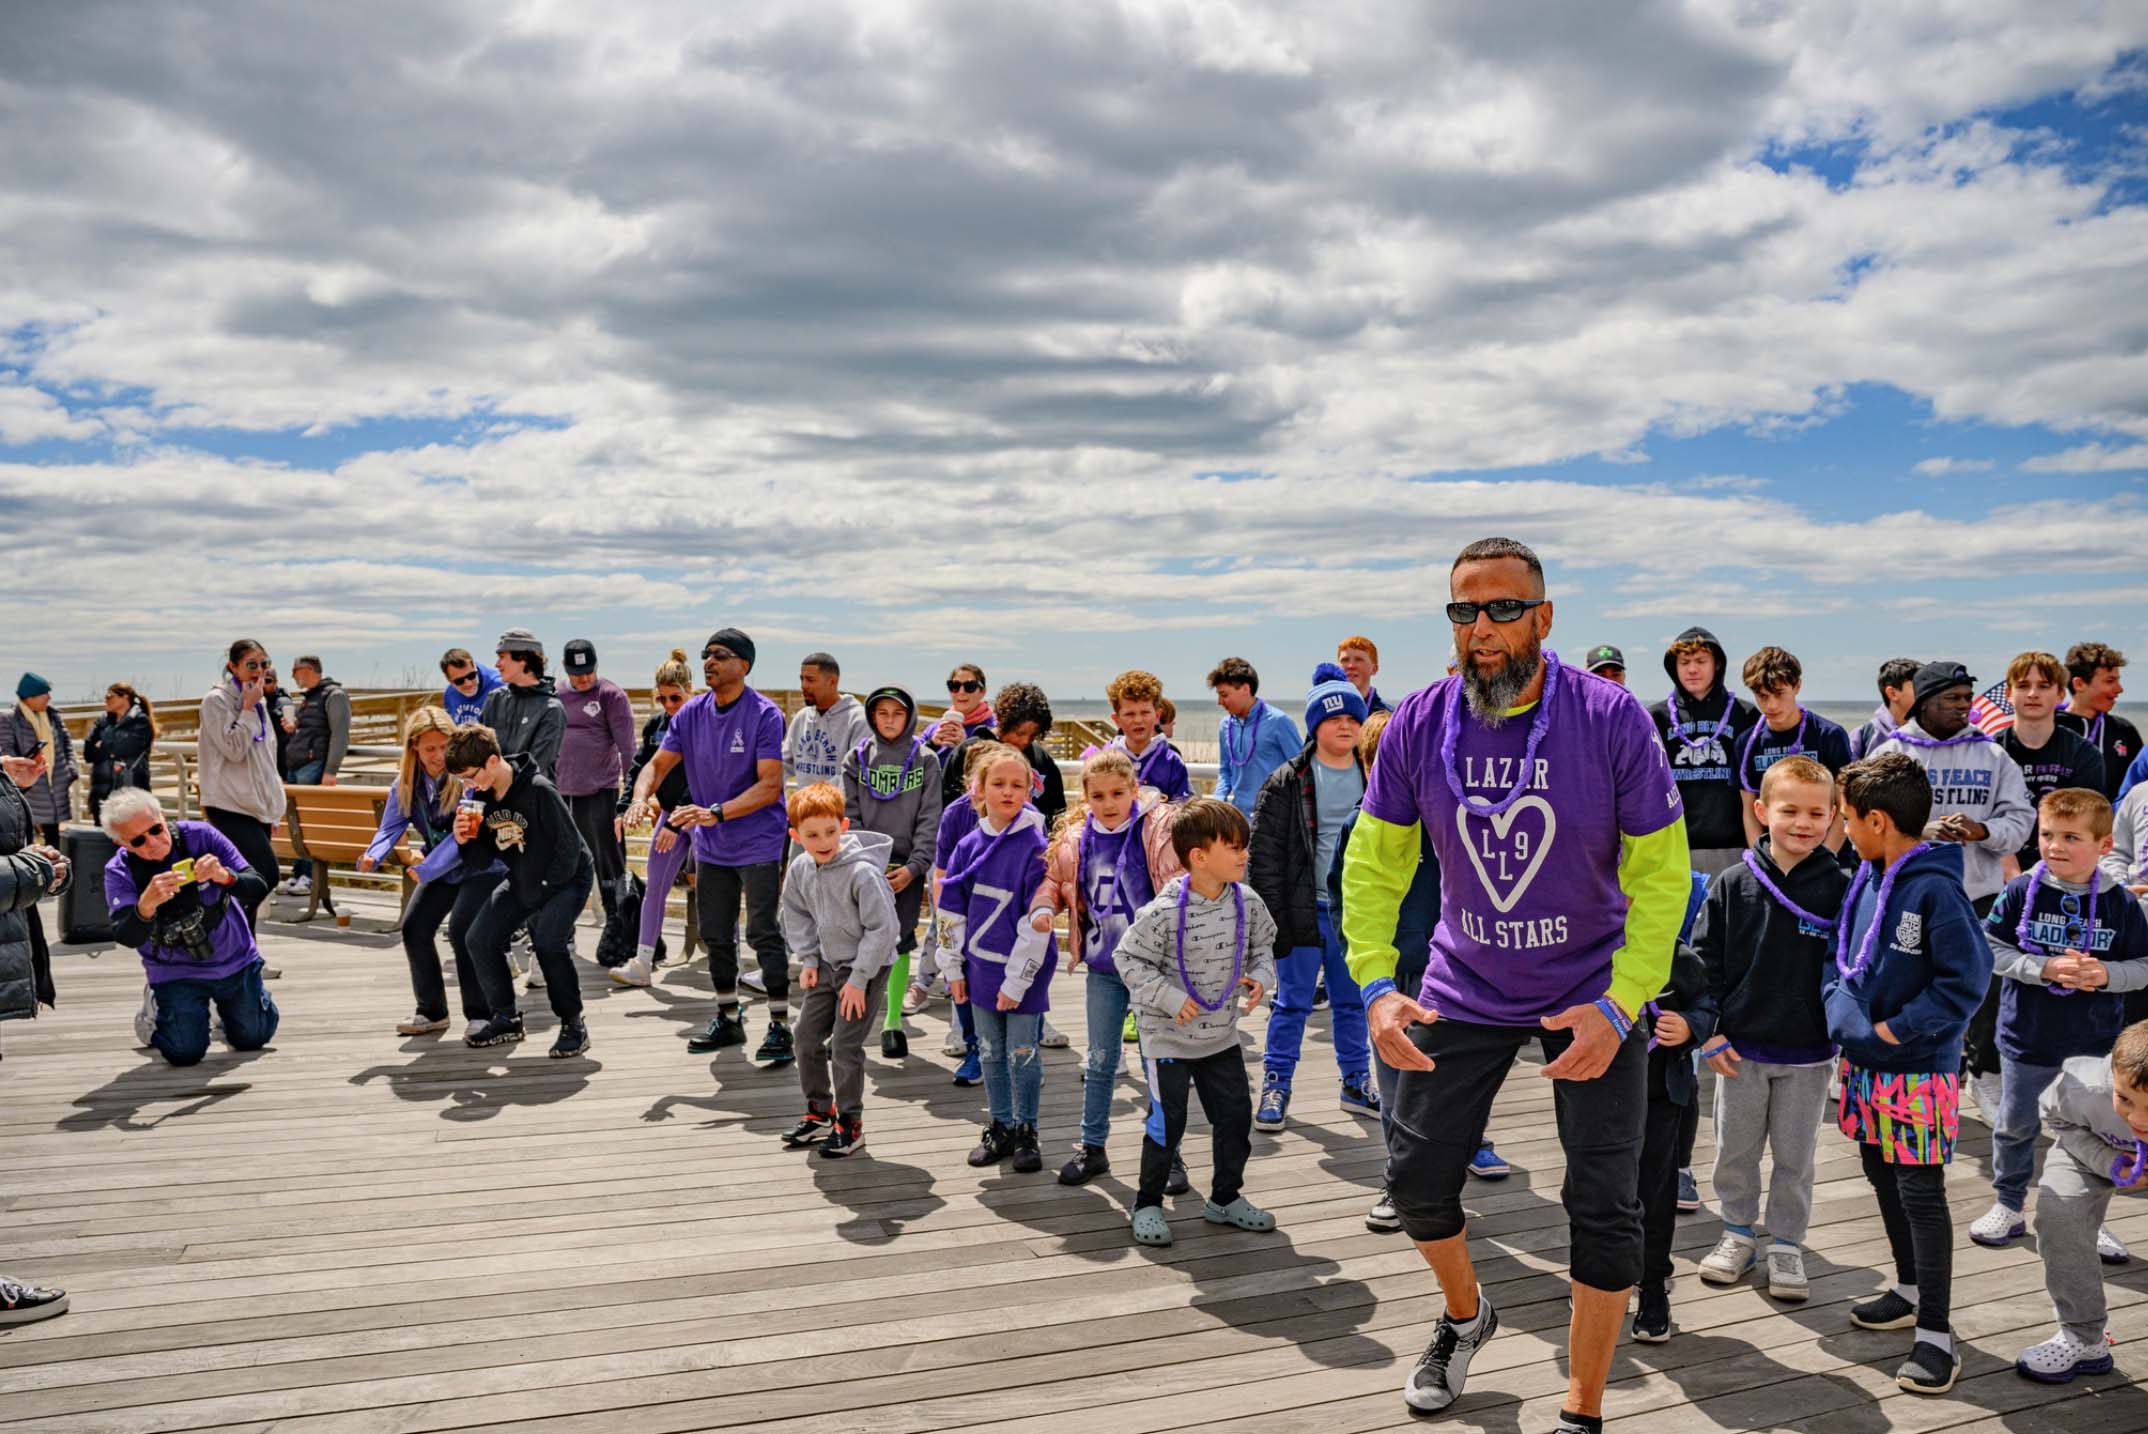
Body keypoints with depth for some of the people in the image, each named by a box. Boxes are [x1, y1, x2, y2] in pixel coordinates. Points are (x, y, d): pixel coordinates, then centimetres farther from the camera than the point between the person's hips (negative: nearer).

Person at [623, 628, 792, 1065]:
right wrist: (640, 797, -18)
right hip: (711, 847, 6)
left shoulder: (765, 714, -15)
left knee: (763, 933, -8)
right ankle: (728, 1019, 29)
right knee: (715, 934, 13)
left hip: (759, 844, -6)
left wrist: (715, 812, -29)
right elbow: (659, 764, 4)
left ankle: (779, 1025, 1)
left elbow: (769, 786, -20)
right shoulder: (691, 714, 3)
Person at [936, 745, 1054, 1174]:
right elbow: (951, 910, 8)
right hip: (980, 967, 5)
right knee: (990, 1054, 15)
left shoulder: (1035, 848, -14)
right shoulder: (969, 846, 2)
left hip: (1021, 971, -5)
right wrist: (953, 968, 6)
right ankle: (1000, 1127, 29)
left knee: (1022, 1055, 5)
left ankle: (1026, 1131, 21)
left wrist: (1017, 980, -16)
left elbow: (1037, 922, -16)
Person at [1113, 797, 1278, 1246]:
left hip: (1223, 1034, 6)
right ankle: (1148, 1204, 20)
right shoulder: (1164, 911, -23)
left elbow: (1262, 945, 12)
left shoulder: (1247, 901, -6)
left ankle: (1226, 1198, 31)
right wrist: (1172, 999, -19)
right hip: (1168, 1038, -6)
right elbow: (1129, 959, -15)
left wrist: (1260, 977, -7)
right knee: (1166, 1123, 0)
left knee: (1236, 1117, 12)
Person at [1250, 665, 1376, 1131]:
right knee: (1293, 1001, 6)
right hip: (1305, 909, -3)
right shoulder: (1286, 783, -8)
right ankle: (1276, 1084, 19)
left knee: (1353, 1001, 15)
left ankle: (1356, 1083, 29)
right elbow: (1264, 855, -8)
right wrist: (1271, 917, -12)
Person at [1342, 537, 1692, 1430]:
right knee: (1416, 1178, 8)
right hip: (1463, 988, 3)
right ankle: (1464, 1316, 41)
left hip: (1595, 992, -2)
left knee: (1604, 1206, 2)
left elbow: (1661, 875, -15)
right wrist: (1375, 986, -18)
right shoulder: (1419, 724, -12)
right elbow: (1373, 864, -6)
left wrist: (1618, 1007, -24)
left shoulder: (1611, 719, -19)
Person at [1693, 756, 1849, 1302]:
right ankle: (1739, 1234, 31)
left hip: (1809, 1054, -1)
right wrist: (1711, 1032, -4)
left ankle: (1787, 1246, 27)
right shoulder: (1733, 884, -6)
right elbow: (1705, 960, -1)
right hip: (1741, 1048, 1)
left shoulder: (1841, 889, -7)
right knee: (1735, 1150, 13)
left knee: (1795, 1156, 11)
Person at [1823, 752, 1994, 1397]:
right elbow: (1838, 954, 12)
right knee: (1883, 1178, 20)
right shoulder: (1865, 880, 4)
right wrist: (1840, 1009, -4)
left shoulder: (1935, 889, -21)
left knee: (1921, 1195, -1)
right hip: (1863, 1064, 8)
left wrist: (1896, 1028, -18)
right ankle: (1911, 1291, 38)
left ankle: (1936, 1334, 9)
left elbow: (1966, 979, -21)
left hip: (1918, 1071, -8)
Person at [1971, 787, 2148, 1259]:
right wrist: (2046, 968, -20)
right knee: (2015, 1127, 13)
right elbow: (1991, 951, -9)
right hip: (2027, 1042, -1)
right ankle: (2008, 1205, 32)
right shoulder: (2021, 892, -11)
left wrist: (2105, 974, -19)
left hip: (2094, 1046, 1)